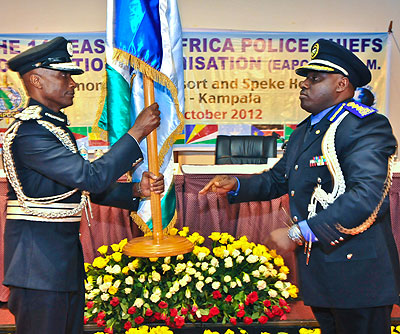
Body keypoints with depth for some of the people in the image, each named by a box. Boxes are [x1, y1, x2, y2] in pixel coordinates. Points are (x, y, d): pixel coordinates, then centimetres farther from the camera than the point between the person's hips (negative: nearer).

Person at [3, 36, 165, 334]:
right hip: (38, 257, -10)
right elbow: (91, 177, -26)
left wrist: (136, 190, -1)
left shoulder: (56, 127, 13)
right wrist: (137, 132, -20)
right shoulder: (29, 132, -20)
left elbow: (83, 188, 13)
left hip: (65, 254, 10)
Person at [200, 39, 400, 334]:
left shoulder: (366, 126, -15)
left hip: (357, 276, -8)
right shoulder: (305, 131, 15)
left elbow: (368, 196, -28)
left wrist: (298, 233, -26)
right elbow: (278, 179, 21)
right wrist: (235, 185, 3)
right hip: (318, 270, 8)